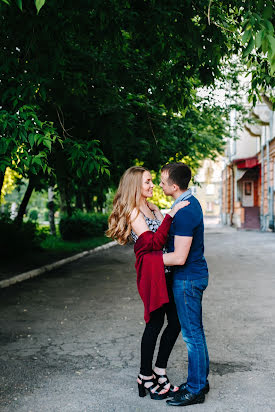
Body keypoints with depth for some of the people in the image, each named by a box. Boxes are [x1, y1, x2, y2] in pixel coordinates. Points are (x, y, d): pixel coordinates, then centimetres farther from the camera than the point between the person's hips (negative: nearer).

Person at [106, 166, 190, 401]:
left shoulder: (152, 208, 17)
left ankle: (159, 372, 23)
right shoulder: (132, 212, -9)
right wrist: (171, 215, -22)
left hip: (167, 271, 8)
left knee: (176, 321, 8)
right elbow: (154, 242, -20)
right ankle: (146, 376, 16)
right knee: (155, 322, -1)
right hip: (152, 272, -8)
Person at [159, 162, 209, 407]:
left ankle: (196, 390, 13)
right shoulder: (191, 202, 8)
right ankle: (200, 380, 31)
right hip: (194, 274, 10)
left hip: (188, 279, -10)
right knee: (195, 331, 18)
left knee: (192, 334, 1)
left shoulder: (185, 212, -25)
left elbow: (179, 257, -26)